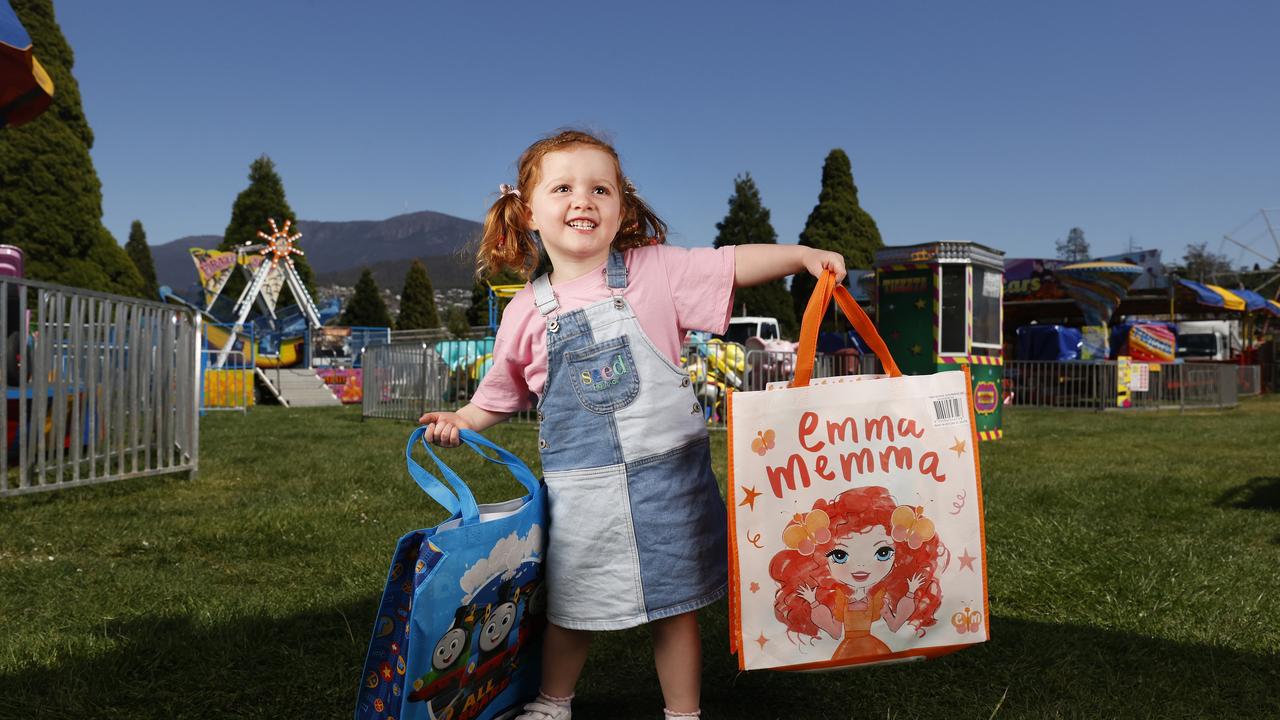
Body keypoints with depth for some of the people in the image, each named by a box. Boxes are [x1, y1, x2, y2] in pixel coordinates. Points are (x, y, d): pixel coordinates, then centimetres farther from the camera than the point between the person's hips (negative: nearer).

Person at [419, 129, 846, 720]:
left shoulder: (654, 270, -3)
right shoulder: (527, 311, 2)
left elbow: (731, 265, -3)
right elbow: (503, 391, 15)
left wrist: (803, 255, -14)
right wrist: (459, 421, 2)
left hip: (666, 473, -1)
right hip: (578, 486, 2)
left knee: (675, 606, 10)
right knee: (569, 606, 17)